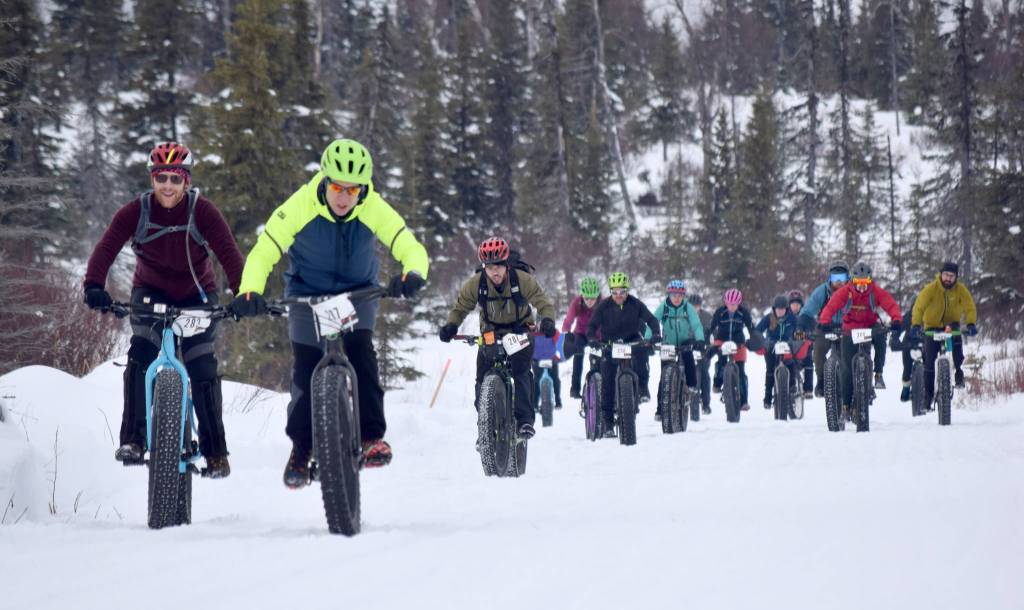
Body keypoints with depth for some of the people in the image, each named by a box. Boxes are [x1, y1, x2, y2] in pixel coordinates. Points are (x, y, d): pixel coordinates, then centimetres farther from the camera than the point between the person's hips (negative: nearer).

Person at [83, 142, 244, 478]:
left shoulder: (202, 211, -21)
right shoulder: (136, 211, -18)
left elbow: (228, 253, -29)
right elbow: (106, 248, -27)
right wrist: (94, 286, -44)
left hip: (197, 296, -1)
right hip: (151, 292, 1)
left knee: (203, 370, -8)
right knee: (140, 355, -23)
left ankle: (216, 452, 6)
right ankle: (132, 440, -20)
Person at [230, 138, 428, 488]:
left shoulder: (374, 210, -21)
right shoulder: (300, 207, -24)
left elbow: (411, 248, -21)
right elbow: (263, 253, -21)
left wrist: (413, 274, -45)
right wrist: (249, 292, -39)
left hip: (358, 294, 0)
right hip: (307, 295, 0)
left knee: (360, 352, -23)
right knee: (306, 371, -6)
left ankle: (371, 437, -16)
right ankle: (301, 448, 12)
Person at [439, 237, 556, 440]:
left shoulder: (522, 280, -22)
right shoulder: (475, 284, -17)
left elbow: (544, 304, -16)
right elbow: (460, 307, -3)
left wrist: (547, 321, -37)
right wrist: (450, 326, -22)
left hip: (521, 330, -2)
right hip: (491, 332, 2)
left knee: (520, 371, -25)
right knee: (483, 378, -8)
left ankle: (525, 419, -21)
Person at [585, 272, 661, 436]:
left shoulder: (635, 304, -10)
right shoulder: (604, 306, -11)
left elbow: (651, 319, -11)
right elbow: (592, 325, -14)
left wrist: (656, 334, -31)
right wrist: (592, 339, -35)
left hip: (631, 341, 0)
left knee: (642, 351, -36)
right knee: (608, 381, -8)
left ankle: (643, 388, -19)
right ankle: (608, 421, 1)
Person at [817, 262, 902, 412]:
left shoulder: (877, 291, -11)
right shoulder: (845, 292, -13)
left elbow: (891, 305, -22)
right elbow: (831, 306, -23)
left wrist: (897, 320, -43)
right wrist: (825, 322, -43)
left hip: (870, 327, 0)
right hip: (850, 331, 0)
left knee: (880, 335, -35)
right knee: (847, 369, -4)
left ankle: (878, 373, -20)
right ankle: (846, 404, 10)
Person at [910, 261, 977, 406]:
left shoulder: (961, 289, -12)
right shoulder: (931, 288, -17)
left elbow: (970, 307, -20)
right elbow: (919, 307, -24)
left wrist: (971, 324, -38)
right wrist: (916, 325, -39)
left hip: (951, 324, 1)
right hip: (932, 326, -1)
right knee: (929, 360, -8)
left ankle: (958, 370, -5)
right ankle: (928, 393, 4)